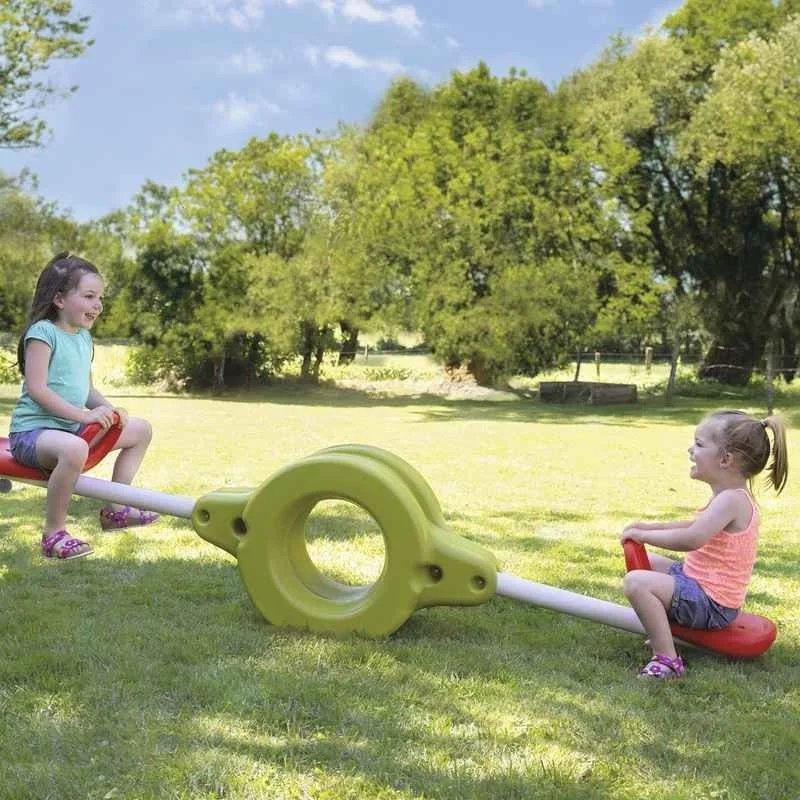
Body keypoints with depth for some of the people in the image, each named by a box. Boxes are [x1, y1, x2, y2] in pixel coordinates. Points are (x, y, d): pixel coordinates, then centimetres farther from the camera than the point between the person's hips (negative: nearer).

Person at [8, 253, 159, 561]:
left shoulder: (84, 336, 13)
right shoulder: (43, 332, -14)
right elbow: (36, 389, -21)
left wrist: (108, 409, -4)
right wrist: (84, 415, -26)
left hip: (71, 427, 10)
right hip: (33, 429, -10)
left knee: (141, 429, 14)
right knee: (74, 449, -43)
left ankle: (115, 509, 18)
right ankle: (53, 533, -25)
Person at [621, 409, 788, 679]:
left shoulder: (732, 500, -23)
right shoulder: (732, 496, 9)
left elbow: (692, 539, -37)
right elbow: (697, 525, 25)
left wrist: (644, 535, -23)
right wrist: (651, 526, 15)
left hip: (712, 605, -11)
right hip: (700, 582, 11)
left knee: (636, 581, -24)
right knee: (650, 563, 25)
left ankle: (667, 659, -22)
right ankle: (665, 631, 25)